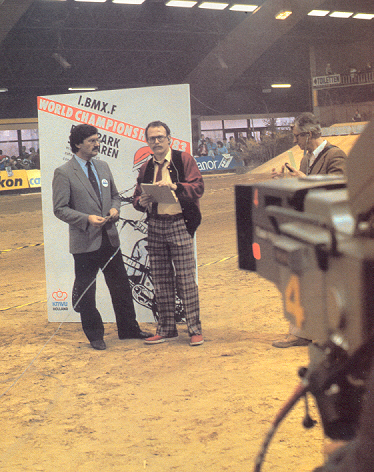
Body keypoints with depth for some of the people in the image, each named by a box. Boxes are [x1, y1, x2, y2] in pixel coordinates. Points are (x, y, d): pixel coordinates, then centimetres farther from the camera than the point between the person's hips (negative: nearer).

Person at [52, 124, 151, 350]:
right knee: (86, 292, 4)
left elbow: (114, 194, 21)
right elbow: (60, 209, -9)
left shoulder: (103, 167, 11)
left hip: (110, 238, 6)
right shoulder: (63, 173, -8)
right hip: (85, 242, -5)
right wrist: (86, 219, -21)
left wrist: (115, 208, -2)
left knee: (121, 287, 12)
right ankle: (95, 336, 20)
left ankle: (129, 328, 28)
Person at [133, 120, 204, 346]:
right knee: (161, 280, 8)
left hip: (179, 224, -5)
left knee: (186, 279, -5)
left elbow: (198, 187, -8)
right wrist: (141, 201, -5)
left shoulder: (184, 160, 1)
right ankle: (167, 328, 17)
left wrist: (175, 186, -23)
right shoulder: (146, 168, 16)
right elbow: (137, 197, 19)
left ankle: (195, 329, 2)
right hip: (155, 226, 5)